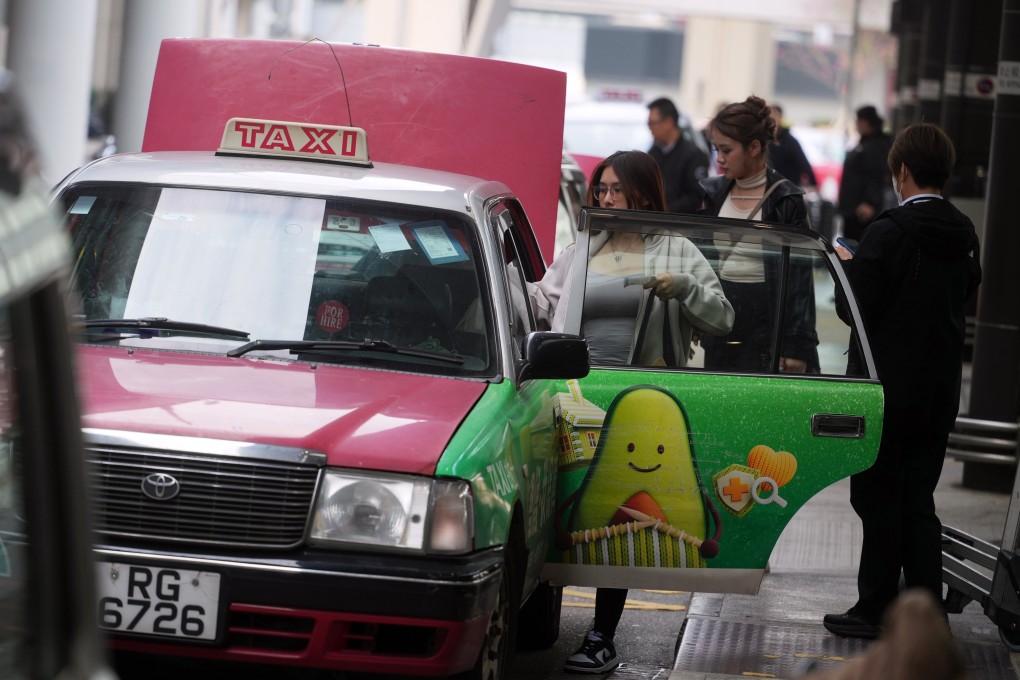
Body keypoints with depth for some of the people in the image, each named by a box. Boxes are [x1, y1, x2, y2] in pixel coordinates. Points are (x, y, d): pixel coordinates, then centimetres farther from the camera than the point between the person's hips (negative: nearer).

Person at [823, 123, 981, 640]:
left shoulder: (889, 233, -18)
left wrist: (847, 266, 3)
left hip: (890, 387, -6)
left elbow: (855, 309, -16)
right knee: (918, 500, 14)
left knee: (879, 500, 3)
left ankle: (876, 608, 8)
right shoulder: (963, 234, 3)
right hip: (940, 392, 6)